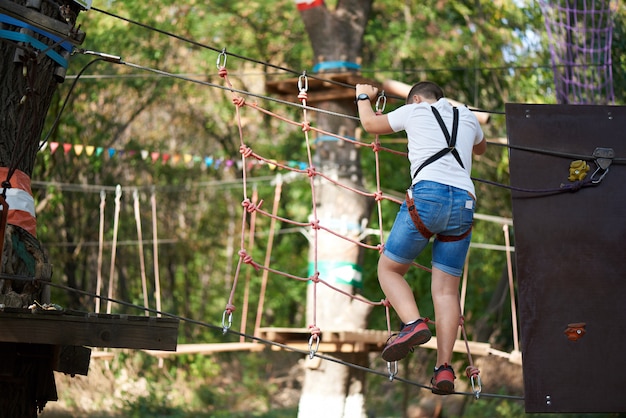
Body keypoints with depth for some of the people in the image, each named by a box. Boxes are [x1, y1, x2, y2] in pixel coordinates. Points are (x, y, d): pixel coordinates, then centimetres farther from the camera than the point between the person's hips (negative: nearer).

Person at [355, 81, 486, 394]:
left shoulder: (414, 110, 16)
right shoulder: (467, 117, 26)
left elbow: (370, 124, 32)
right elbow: (480, 149, 48)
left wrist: (363, 96, 50)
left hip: (427, 195, -4)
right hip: (465, 201, 4)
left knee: (389, 268, 9)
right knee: (446, 288, 4)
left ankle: (413, 323, -18)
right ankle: (444, 367, -9)